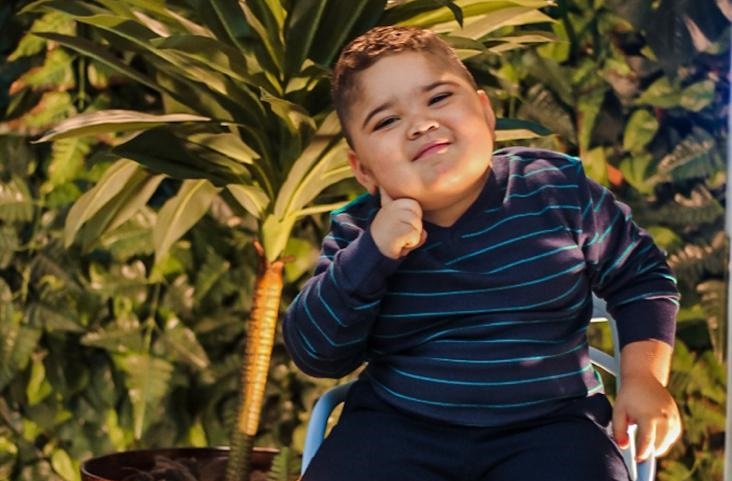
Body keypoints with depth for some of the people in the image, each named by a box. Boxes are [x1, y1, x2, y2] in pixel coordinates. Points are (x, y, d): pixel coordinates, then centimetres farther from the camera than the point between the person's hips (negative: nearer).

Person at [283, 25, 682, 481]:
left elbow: (643, 276, 11)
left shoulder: (559, 189, -1)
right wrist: (372, 253, -15)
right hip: (396, 427, 1)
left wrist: (644, 377, -1)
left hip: (548, 425, -1)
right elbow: (315, 353, -4)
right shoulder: (358, 233, 2)